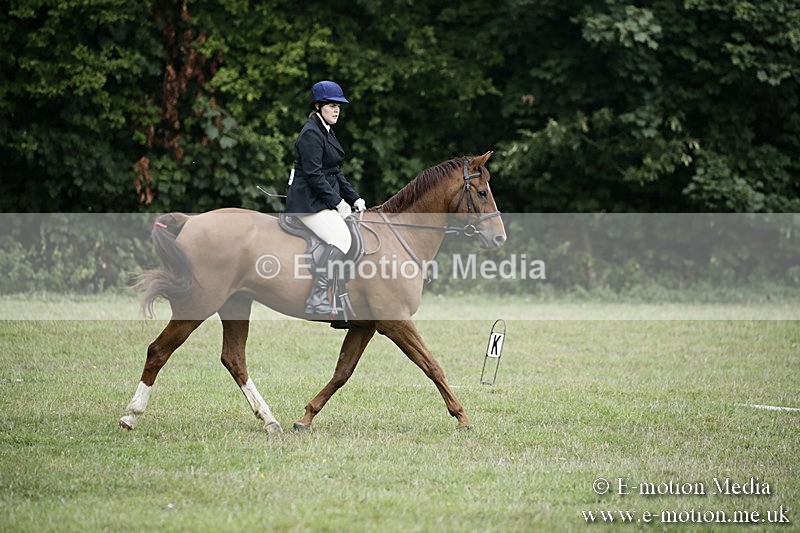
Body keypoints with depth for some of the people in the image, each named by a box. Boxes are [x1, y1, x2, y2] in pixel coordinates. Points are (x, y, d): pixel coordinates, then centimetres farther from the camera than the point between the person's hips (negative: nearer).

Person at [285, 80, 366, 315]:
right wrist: (337, 202, -18)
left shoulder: (326, 132, 18)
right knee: (341, 238, -26)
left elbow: (335, 172, 22)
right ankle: (317, 300, -29)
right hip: (309, 202, -11)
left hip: (324, 200, 11)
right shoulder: (311, 133, -13)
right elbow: (313, 174, -20)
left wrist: (354, 198, 13)